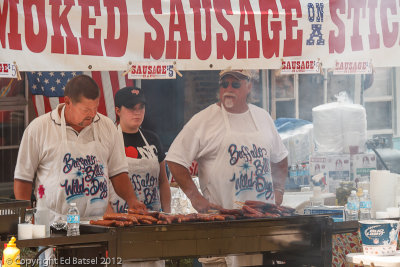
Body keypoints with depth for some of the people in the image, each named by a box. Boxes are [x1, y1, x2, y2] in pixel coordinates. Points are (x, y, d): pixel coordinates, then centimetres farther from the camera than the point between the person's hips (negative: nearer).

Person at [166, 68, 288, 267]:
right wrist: (195, 197, -9)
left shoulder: (263, 118, 15)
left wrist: (278, 189, 14)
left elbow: (280, 157, 29)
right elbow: (175, 160, -2)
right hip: (221, 217, -4)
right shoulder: (204, 120, -1)